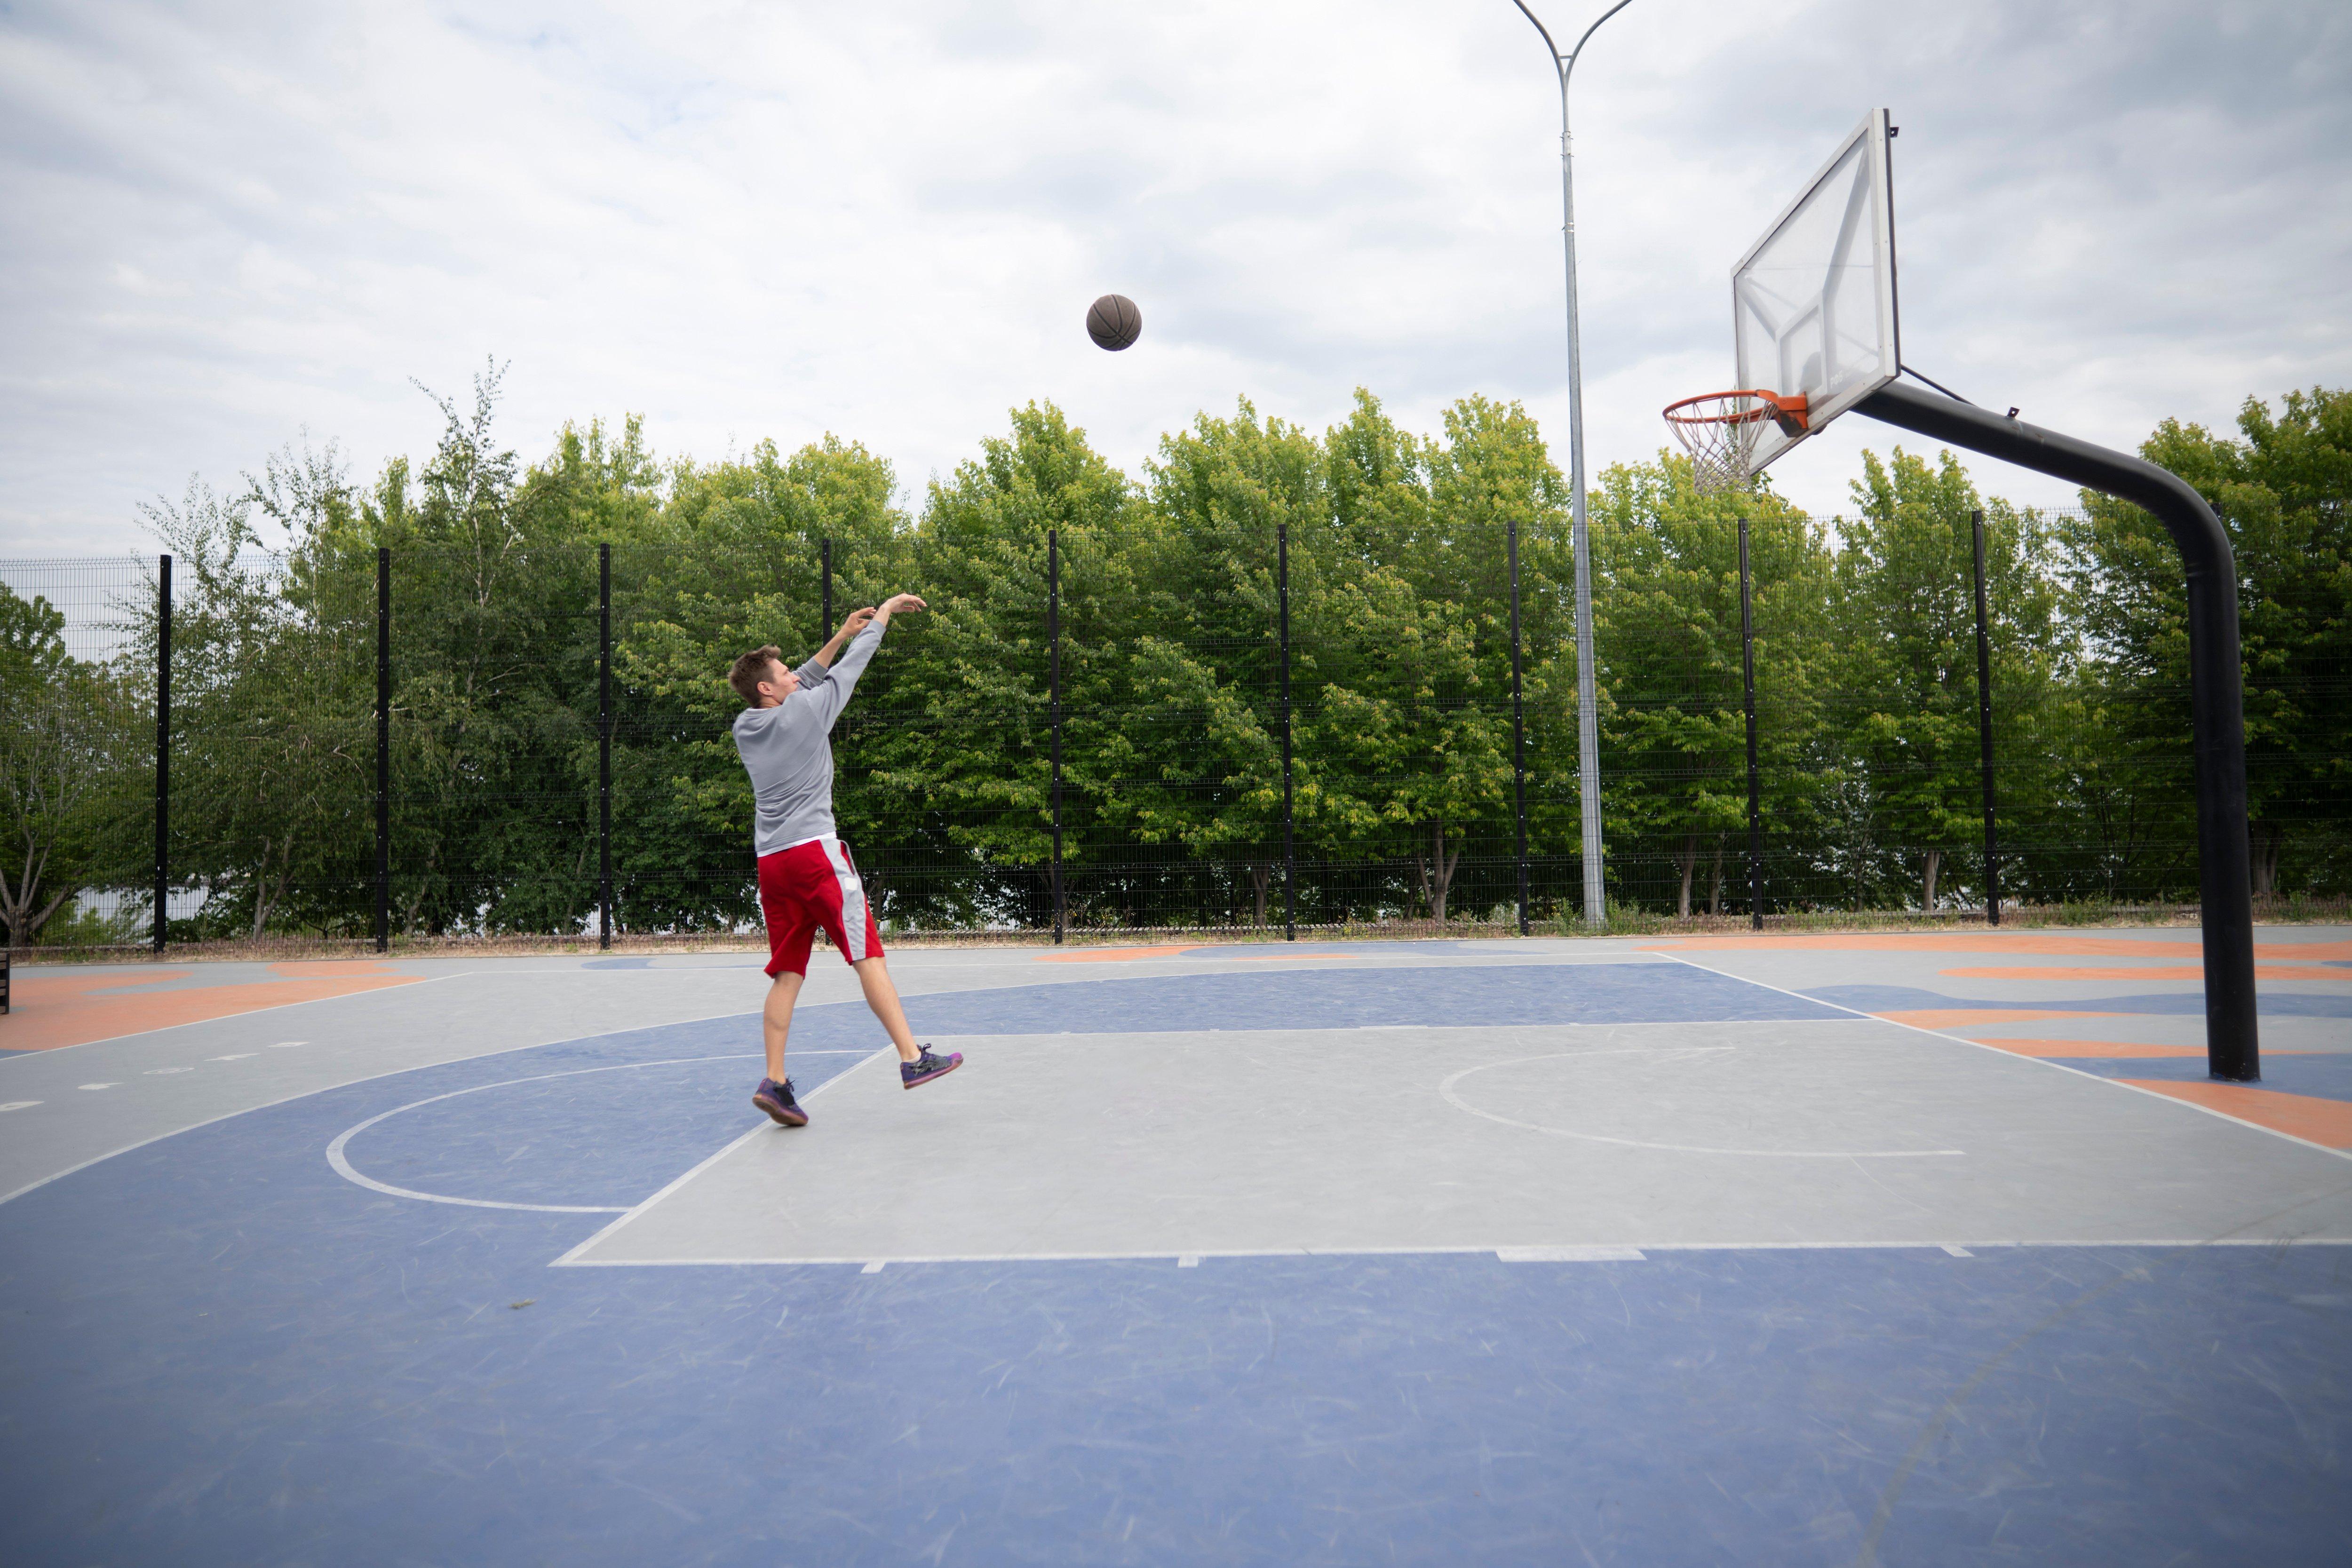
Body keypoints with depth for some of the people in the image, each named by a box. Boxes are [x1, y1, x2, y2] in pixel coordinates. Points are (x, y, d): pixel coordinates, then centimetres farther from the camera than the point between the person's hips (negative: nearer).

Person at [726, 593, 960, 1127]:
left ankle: (774, 1081, 0)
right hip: (814, 849, -7)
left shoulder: (745, 727, 14)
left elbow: (802, 687, 29)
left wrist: (840, 636, 31)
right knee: (867, 955, -5)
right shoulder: (803, 713, -4)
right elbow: (850, 667, 7)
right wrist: (885, 612, 20)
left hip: (771, 859, 7)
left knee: (787, 974, 7)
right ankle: (912, 1059, -5)